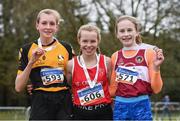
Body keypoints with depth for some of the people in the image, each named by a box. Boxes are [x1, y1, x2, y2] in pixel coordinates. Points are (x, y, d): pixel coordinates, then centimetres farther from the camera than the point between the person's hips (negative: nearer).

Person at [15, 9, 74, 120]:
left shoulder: (66, 48, 8)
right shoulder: (27, 50, 4)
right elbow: (18, 87, 0)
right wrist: (31, 62, -9)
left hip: (65, 103, 2)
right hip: (41, 105, -1)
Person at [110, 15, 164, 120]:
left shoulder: (148, 53, -3)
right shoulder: (115, 57, 7)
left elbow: (156, 89, -5)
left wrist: (156, 68, -17)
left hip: (141, 106, -3)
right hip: (120, 107, 3)